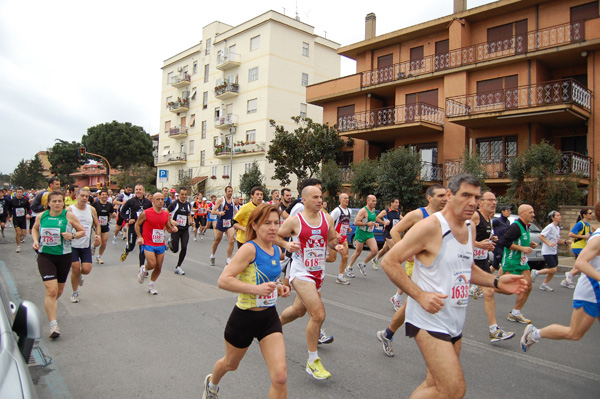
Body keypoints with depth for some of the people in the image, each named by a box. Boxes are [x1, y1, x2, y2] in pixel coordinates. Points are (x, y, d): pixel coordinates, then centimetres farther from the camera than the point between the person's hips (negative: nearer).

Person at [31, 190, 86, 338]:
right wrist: (35, 241, 3)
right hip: (45, 256, -1)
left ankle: (50, 305, 50)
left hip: (64, 256, 1)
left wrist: (72, 235, -17)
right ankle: (53, 325, -8)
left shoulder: (69, 215, -5)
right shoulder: (41, 216, 0)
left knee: (59, 289, 16)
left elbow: (82, 231, 2)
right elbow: (35, 229, 20)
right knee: (51, 290, -13)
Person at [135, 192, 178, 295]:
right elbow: (137, 225, 4)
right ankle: (143, 270, 19)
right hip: (148, 244, -4)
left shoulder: (166, 214, 4)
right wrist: (139, 236, -8)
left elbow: (169, 229, 13)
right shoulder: (145, 213, -9)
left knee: (159, 267, 7)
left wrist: (173, 228, -10)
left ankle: (151, 286, 28)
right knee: (152, 264, -17)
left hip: (161, 245, 5)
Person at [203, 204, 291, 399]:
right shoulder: (249, 249, -20)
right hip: (244, 318, -5)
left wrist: (279, 287, 2)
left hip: (269, 317, 5)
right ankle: (211, 383, 61)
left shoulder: (276, 250, 2)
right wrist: (255, 288, -34)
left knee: (280, 377, -8)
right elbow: (223, 280, -27)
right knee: (231, 364, 24)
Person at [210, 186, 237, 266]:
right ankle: (212, 256, 36)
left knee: (231, 240, -12)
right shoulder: (221, 200, -6)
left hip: (230, 223, 2)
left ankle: (228, 260, -4)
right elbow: (212, 212, -10)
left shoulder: (233, 200, 7)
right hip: (221, 222, -2)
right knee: (217, 240, 11)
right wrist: (219, 212, -28)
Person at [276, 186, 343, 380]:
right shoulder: (294, 221, -11)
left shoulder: (327, 218, 2)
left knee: (299, 310, 22)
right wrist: (287, 244, -19)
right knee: (318, 314, -16)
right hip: (301, 272, -6)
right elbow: (276, 236, 0)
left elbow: (332, 239, 14)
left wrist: (337, 246, -7)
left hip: (318, 272, 6)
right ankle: (313, 361, 1)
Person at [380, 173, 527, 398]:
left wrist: (496, 282, 9)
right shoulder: (430, 227, -17)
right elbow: (389, 262, -17)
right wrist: (420, 295, -23)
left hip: (455, 322, 8)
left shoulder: (470, 228, 8)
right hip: (429, 320, -8)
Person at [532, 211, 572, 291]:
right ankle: (536, 272, 8)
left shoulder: (558, 228, 13)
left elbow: (558, 240, 20)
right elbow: (541, 236, -18)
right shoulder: (550, 227, -14)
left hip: (554, 252, 9)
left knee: (554, 269, 7)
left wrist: (565, 241, 4)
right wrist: (549, 243, -26)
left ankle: (544, 284, 19)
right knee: (553, 270, -11)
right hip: (547, 252, -9)